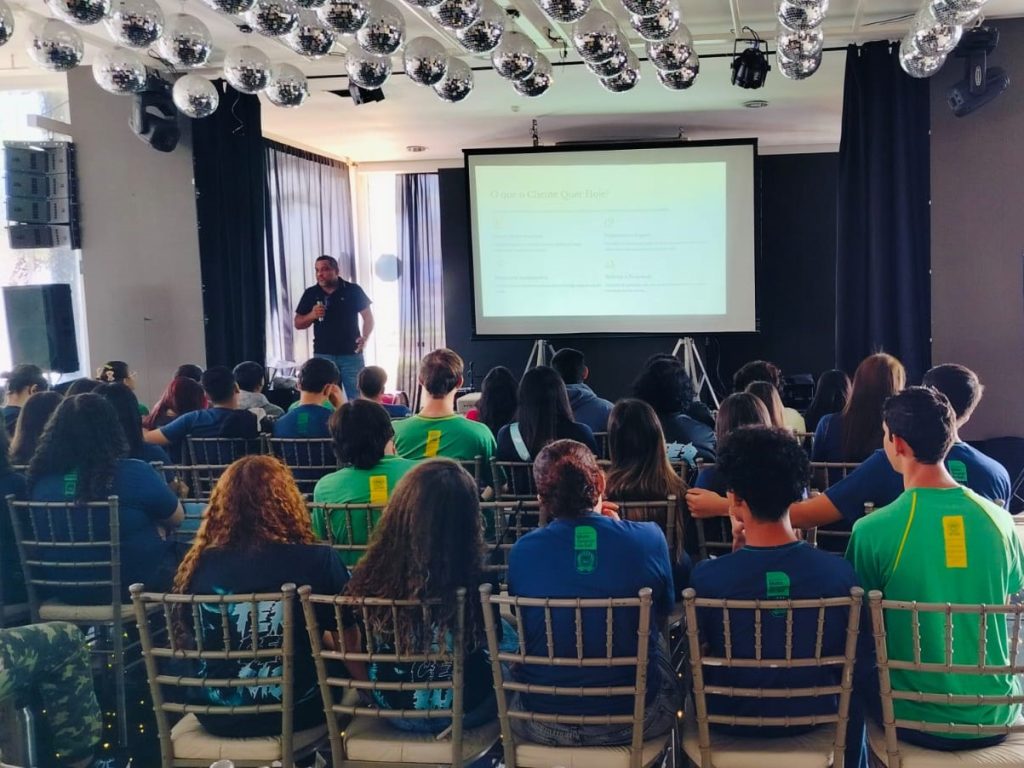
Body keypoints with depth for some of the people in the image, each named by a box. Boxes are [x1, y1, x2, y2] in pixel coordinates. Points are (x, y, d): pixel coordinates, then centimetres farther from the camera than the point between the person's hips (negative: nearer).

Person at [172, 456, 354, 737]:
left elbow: (188, 638, 9)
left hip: (217, 715, 3)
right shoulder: (316, 561, -17)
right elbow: (350, 639, -5)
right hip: (295, 711, -3)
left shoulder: (200, 564, -9)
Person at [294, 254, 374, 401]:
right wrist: (312, 315, -11)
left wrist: (365, 337, -13)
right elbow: (298, 323, 9)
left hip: (351, 353, -2)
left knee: (357, 398, 1)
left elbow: (368, 316, 4)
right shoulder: (310, 294, 5)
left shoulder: (353, 290, 0)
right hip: (323, 355, 2)